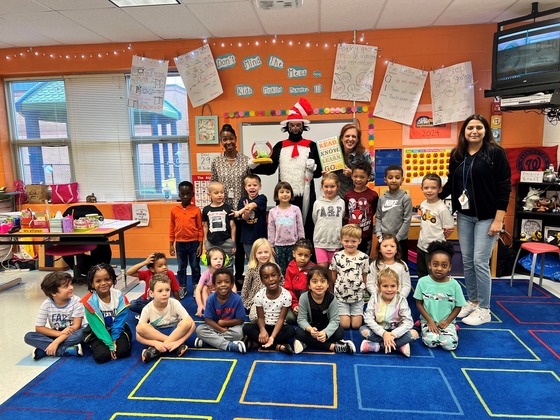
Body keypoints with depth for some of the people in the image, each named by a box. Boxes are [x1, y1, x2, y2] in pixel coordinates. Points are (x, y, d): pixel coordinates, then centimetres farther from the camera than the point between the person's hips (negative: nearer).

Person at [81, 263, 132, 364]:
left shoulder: (119, 296, -14)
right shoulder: (90, 301, -20)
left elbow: (120, 320, -11)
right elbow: (97, 326, -19)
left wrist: (114, 340, -19)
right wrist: (110, 344, -22)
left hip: (117, 330, 1)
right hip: (97, 332, -1)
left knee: (123, 350, -22)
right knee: (101, 355, -22)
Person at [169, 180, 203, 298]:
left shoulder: (196, 210, -7)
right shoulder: (174, 210, -1)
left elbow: (200, 228, -3)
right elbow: (172, 228, 5)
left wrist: (200, 245, -6)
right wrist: (171, 245, 4)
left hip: (193, 243, -2)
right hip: (180, 243, 2)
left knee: (195, 267, 10)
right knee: (181, 267, 13)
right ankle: (182, 288, 27)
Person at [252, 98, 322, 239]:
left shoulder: (311, 145, 7)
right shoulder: (279, 146, 10)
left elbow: (318, 172, 5)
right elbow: (270, 169, 1)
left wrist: (313, 167, -15)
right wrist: (254, 165, -13)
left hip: (305, 194, -1)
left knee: (306, 227, 2)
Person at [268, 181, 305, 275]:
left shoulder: (296, 209, -4)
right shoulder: (273, 212, -1)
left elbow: (300, 228, 0)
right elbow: (271, 230, 4)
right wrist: (271, 245, 3)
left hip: (293, 245, -1)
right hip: (279, 245, 1)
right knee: (281, 270, 11)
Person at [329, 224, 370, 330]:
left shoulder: (364, 257, -7)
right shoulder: (337, 257, -8)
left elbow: (365, 277, 3)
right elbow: (333, 276, 5)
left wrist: (360, 288, 2)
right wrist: (339, 287, 6)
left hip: (358, 297, 1)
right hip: (341, 296, 0)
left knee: (356, 325, -1)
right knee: (345, 325, -2)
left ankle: (360, 314, 29)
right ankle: (339, 312, 27)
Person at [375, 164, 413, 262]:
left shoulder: (405, 198, -8)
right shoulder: (382, 198, 3)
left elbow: (407, 221, -10)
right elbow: (378, 217, 7)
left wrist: (397, 238, -12)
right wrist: (379, 234, -5)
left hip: (400, 240, -3)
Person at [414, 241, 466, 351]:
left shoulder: (454, 284, -7)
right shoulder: (423, 282, -8)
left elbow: (458, 306, 2)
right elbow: (419, 303, -2)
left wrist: (447, 321, -9)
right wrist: (429, 321, -10)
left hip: (446, 321, 1)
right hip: (428, 320, -1)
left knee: (450, 344, -22)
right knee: (431, 342, -24)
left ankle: (450, 328, 11)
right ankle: (424, 327, 8)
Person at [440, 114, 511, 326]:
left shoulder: (496, 152, -6)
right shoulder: (457, 155, 7)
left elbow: (504, 187, -10)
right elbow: (451, 183, 15)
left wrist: (498, 219, -15)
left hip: (486, 217, -5)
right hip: (464, 215, 5)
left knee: (480, 262, -5)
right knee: (467, 261, 9)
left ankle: (484, 309, 10)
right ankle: (472, 301, 25)